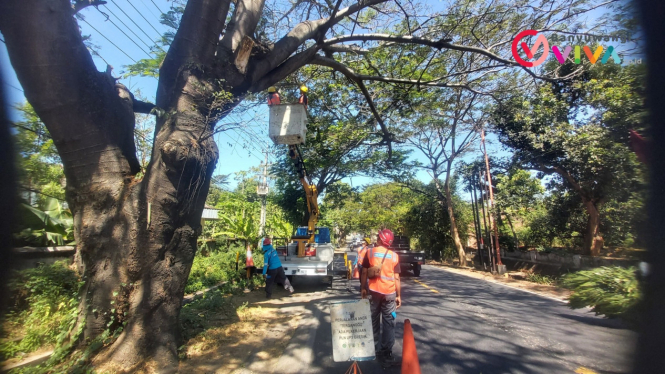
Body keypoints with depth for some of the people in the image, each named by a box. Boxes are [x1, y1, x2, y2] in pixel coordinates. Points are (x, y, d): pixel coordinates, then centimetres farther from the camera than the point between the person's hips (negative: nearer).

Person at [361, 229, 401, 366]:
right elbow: (396, 278, 0)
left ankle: (375, 349, 26)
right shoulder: (394, 255, 0)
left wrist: (363, 288, 10)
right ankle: (386, 353, 4)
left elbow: (364, 272, -1)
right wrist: (399, 295, 7)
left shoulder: (369, 252, -2)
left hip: (374, 291, 0)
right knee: (389, 323, 5)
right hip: (390, 293, 0)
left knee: (374, 321, 14)